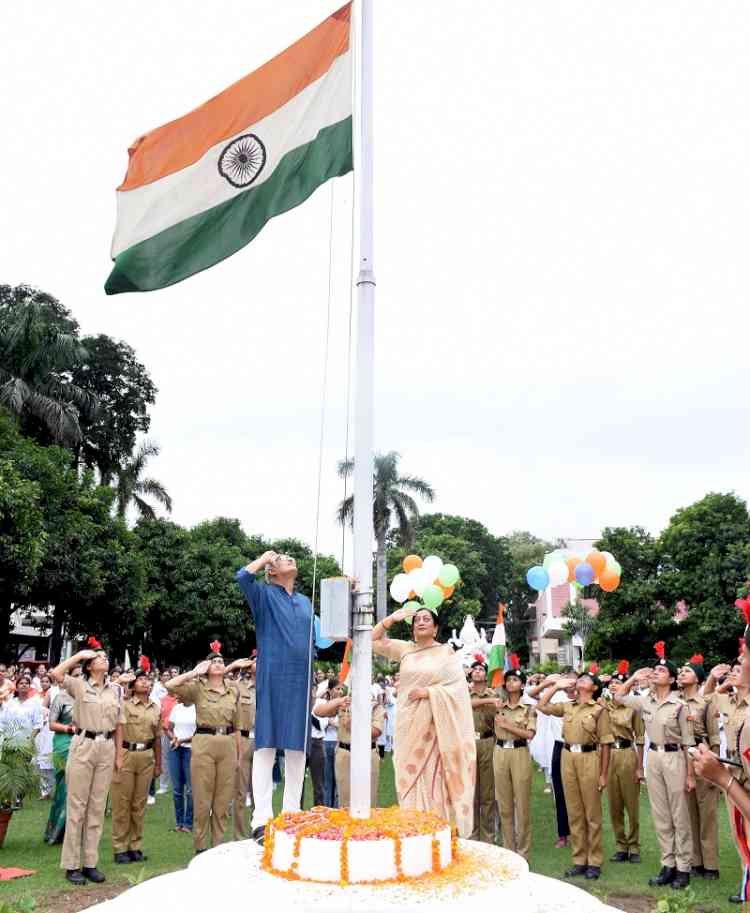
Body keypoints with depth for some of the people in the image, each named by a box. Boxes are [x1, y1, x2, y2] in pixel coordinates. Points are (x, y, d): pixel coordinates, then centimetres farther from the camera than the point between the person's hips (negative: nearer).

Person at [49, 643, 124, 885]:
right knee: (77, 806, 0)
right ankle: (71, 865, 8)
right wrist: (79, 655, -11)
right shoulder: (79, 685, -1)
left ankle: (90, 862, 15)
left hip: (107, 747, 4)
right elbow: (56, 673, -20)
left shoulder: (115, 690, 11)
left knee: (97, 806, 8)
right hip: (83, 745, -4)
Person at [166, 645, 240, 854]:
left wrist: (238, 754, 12)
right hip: (204, 744, -3)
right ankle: (200, 847, 15)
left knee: (223, 800, 8)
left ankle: (219, 845, 19)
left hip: (227, 746, 3)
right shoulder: (198, 689, 0)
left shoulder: (233, 693, 11)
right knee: (202, 800, 2)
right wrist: (194, 673, -10)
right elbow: (170, 685, -15)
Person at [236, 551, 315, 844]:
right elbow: (242, 576, -15)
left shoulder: (305, 602, 19)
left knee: (297, 748, 6)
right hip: (272, 678, -5)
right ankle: (262, 819, -9)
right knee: (266, 746, -8)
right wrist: (264, 557, 0)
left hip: (301, 679, 5)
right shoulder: (264, 595, 4)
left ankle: (292, 815, 13)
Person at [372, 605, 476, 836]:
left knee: (433, 778, -3)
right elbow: (373, 640, 11)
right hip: (408, 725, 3)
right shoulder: (405, 649, 11)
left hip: (434, 726, -3)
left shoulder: (446, 652, 2)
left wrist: (429, 691, -13)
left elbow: (458, 687, -4)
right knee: (410, 777, 4)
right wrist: (391, 619, -1)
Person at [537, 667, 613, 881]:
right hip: (568, 758, 4)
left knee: (592, 813, 4)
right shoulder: (567, 707, 11)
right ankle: (579, 860, 18)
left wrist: (603, 774, -7)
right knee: (574, 813, 9)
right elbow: (541, 706, 14)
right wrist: (556, 685, 10)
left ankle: (594, 862, 14)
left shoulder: (599, 710, -2)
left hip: (589, 759, -4)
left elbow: (605, 743, -3)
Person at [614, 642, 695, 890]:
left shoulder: (678, 705, -10)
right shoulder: (645, 701, 3)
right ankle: (668, 865, 18)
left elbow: (687, 743, -7)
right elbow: (618, 697, 15)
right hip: (653, 757, 5)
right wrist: (634, 678, 2)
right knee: (660, 816, 10)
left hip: (674, 758, -5)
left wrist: (690, 775, -7)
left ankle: (683, 868, 12)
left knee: (679, 816, 3)